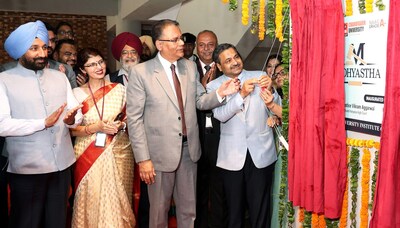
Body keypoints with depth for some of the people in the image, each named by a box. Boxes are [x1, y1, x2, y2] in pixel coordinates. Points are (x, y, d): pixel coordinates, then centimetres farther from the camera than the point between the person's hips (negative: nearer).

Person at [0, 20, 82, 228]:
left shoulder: (60, 77, 10)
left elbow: (77, 112, 6)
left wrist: (71, 119, -17)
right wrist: (44, 123, -21)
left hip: (62, 164, 4)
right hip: (27, 169, -4)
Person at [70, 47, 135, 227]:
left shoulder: (119, 89, 4)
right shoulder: (77, 93, 0)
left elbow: (130, 119, 12)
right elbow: (72, 130, 0)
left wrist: (122, 124, -9)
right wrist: (95, 127, -15)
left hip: (119, 152, 1)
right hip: (89, 156, -1)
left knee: (117, 201, 4)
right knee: (92, 201, 1)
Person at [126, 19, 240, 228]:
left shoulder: (190, 66, 4)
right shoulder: (140, 72, -11)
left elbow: (199, 101, 8)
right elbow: (134, 118, -11)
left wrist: (220, 93, -13)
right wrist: (143, 158, -14)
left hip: (189, 148, 4)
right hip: (161, 152, -4)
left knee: (188, 209, 19)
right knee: (159, 210, 15)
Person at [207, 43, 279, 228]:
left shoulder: (259, 76, 4)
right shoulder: (214, 85, 4)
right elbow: (220, 114, -12)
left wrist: (269, 90, -18)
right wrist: (242, 94, -23)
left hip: (261, 152, 0)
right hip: (232, 156, 0)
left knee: (260, 208, 7)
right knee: (234, 207, 11)